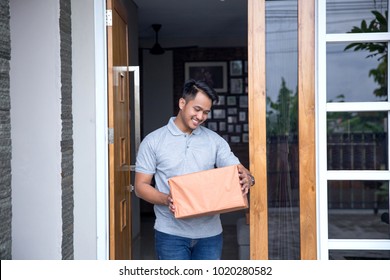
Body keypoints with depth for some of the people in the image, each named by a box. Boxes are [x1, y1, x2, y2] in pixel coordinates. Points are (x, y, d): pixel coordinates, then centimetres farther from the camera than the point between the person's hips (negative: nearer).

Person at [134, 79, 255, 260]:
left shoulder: (214, 140, 5)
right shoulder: (153, 141, -2)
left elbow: (238, 169, 1)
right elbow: (141, 185, -3)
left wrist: (247, 178, -24)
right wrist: (166, 199, -22)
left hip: (209, 232, 3)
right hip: (171, 233, -3)